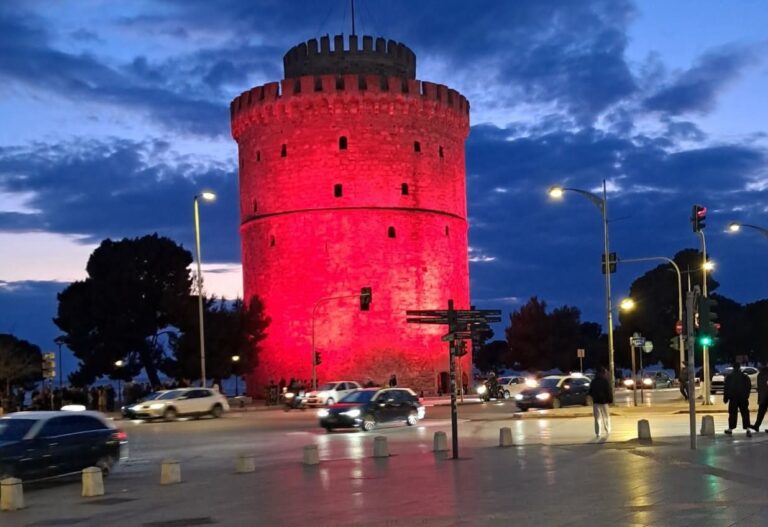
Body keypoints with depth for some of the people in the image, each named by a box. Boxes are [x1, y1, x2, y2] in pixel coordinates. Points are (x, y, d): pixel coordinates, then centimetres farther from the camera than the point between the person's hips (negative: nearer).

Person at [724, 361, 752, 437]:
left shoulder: (729, 376, -1)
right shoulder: (745, 376, 3)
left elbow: (726, 388, -2)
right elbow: (749, 387, 6)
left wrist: (725, 398, 3)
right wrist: (746, 395, 14)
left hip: (733, 398, -1)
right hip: (743, 398, 1)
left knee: (733, 414, 4)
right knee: (745, 413, 1)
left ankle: (730, 429, 10)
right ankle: (747, 428, -10)